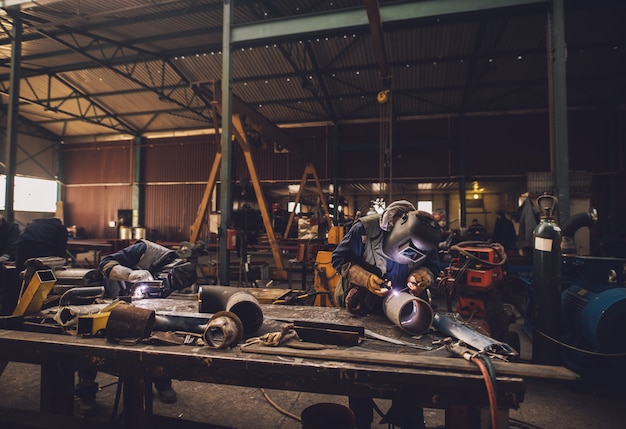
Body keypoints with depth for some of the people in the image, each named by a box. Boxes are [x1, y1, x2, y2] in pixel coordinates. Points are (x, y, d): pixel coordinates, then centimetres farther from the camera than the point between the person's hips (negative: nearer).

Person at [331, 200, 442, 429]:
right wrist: (367, 279, -29)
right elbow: (339, 259, -17)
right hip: (362, 308, -2)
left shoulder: (426, 239, -15)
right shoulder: (365, 228, -26)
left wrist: (420, 277, -25)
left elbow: (431, 267, -1)